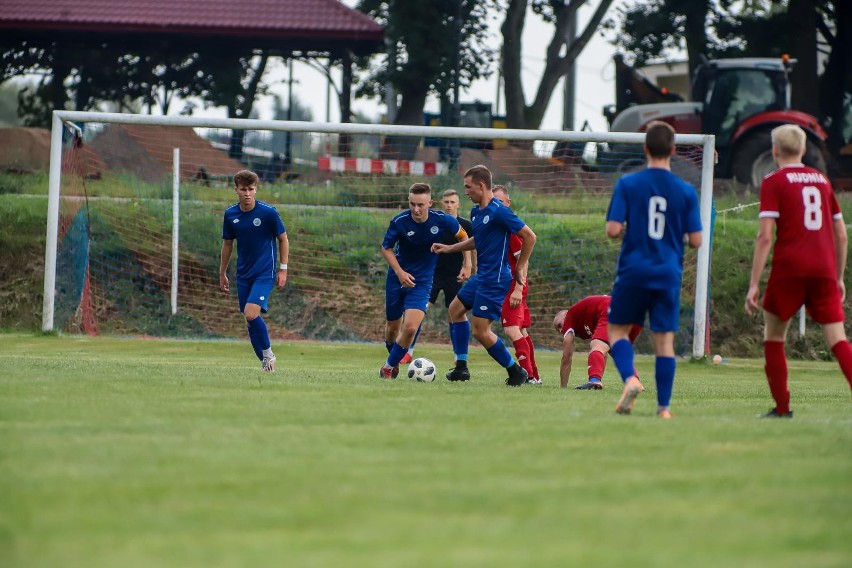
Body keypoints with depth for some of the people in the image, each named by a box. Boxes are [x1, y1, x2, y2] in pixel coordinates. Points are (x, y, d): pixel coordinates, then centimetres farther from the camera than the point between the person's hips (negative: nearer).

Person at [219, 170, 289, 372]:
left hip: (265, 273, -5)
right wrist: (222, 273, 17)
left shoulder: (268, 212, -11)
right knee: (250, 318, 4)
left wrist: (283, 269, -3)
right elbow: (227, 243, 14)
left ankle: (268, 353, 0)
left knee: (251, 313, -21)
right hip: (243, 274, 5)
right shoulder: (230, 214, 0)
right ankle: (266, 362, 16)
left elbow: (283, 239, 0)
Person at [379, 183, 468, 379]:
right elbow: (386, 248, -3)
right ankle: (394, 360, 42)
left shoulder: (443, 220, -16)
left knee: (410, 327, -18)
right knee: (392, 326, 12)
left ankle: (389, 367, 2)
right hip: (397, 277, 1)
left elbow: (463, 237, 4)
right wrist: (399, 272, -15)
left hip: (422, 281, -1)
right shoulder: (399, 222, -17)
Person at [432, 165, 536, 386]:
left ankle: (516, 371, 3)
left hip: (495, 280, -10)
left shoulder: (499, 212, -19)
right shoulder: (476, 212, 10)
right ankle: (461, 367, 20)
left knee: (481, 331, -10)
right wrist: (449, 248, 23)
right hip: (481, 276, 10)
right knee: (456, 309, 18)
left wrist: (520, 268, -9)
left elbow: (529, 236, -16)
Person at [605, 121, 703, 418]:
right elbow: (695, 240, -1)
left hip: (633, 271, -1)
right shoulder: (686, 191, -1)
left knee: (617, 329, 14)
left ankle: (630, 379, -12)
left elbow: (613, 229, -10)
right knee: (665, 340, 6)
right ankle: (664, 407, 3)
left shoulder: (627, 184, -5)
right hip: (669, 272, 1)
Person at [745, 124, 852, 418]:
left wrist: (754, 283, -9)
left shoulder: (774, 182, 0)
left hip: (789, 270, -3)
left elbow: (765, 236, -9)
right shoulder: (822, 179, 15)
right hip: (825, 269, 3)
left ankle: (782, 408, 12)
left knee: (774, 335, 14)